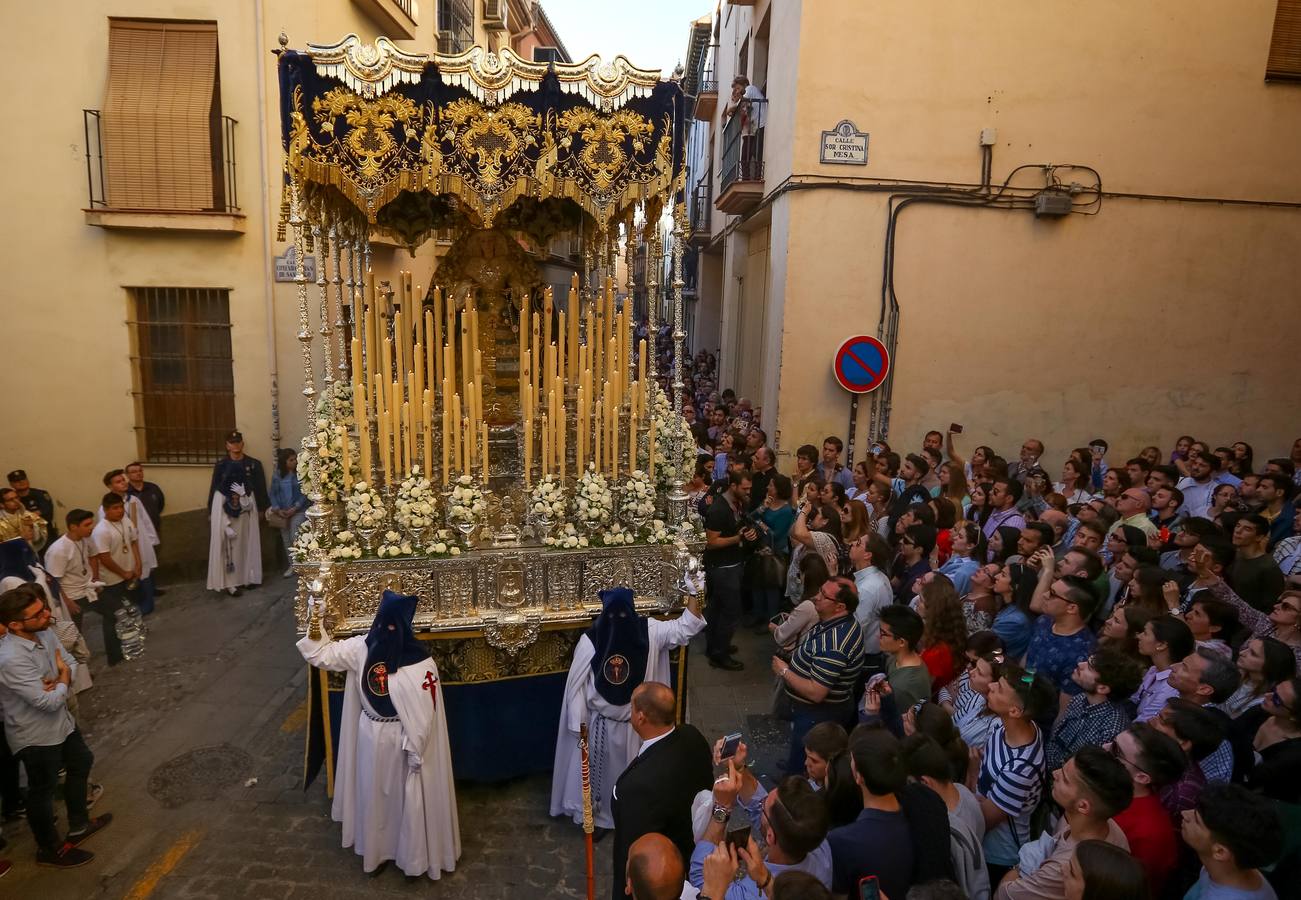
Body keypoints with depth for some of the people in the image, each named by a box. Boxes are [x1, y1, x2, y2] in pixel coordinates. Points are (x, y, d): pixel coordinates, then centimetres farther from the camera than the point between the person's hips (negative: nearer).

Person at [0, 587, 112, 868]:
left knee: (81, 763, 26)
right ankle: (50, 849, 38)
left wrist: (60, 680, -21)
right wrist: (63, 678, -13)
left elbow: (70, 662, 1)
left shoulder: (44, 633, -12)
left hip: (61, 721, 8)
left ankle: (78, 825, 48)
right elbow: (50, 702, -32)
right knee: (43, 790, 13)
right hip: (35, 735, -8)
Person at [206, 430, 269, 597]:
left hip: (246, 508, 2)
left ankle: (247, 576, 19)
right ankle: (230, 581, -3)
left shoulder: (253, 464, 2)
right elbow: (214, 488, 3)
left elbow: (260, 488, 6)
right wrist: (211, 511, 3)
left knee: (246, 541, 8)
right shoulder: (221, 465, 0)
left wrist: (262, 507, 6)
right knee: (228, 543, -4)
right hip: (224, 507, -2)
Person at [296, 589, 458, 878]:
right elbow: (324, 654, 2)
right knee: (373, 795, 23)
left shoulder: (421, 663, -26)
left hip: (401, 740, -5)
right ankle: (376, 846, 47)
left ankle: (412, 856, 36)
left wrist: (415, 751, -15)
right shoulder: (363, 646, -12)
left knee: (406, 797, 13)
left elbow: (424, 713, -19)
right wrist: (315, 627, -12)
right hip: (370, 737, 5)